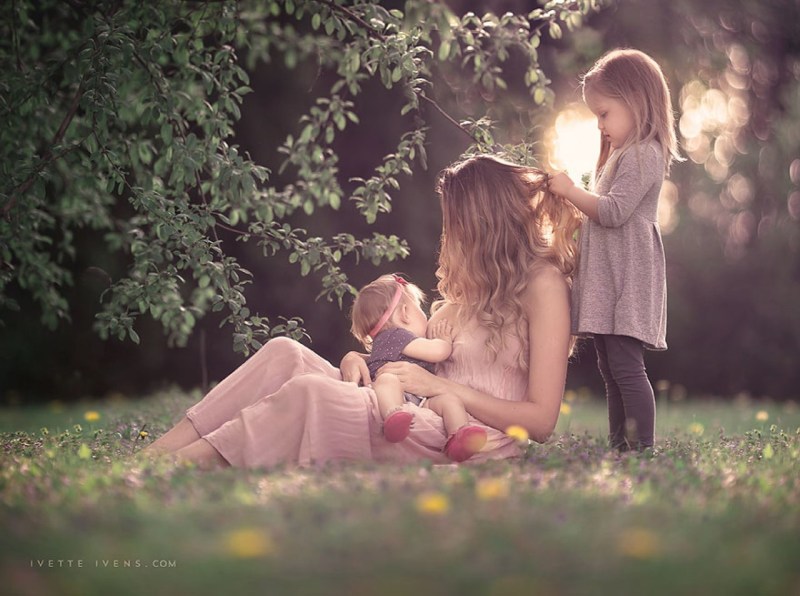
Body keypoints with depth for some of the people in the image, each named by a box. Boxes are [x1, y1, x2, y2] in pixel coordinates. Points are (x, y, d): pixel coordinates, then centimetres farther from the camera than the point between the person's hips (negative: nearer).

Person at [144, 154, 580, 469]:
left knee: (311, 392, -29)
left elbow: (541, 420, -9)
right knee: (286, 353, -11)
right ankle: (151, 455, -17)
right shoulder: (475, 284, 23)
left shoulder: (543, 283, -3)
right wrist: (359, 360, 1)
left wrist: (441, 387, -12)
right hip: (424, 424, 8)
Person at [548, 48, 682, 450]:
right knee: (610, 369, 10)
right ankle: (618, 446, 14)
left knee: (626, 366, -15)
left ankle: (643, 447, -14)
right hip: (607, 281, 11)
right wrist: (571, 201, 14)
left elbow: (613, 211, -20)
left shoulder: (643, 154, -10)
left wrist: (571, 191, -12)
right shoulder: (623, 153, 23)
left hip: (628, 279, -11)